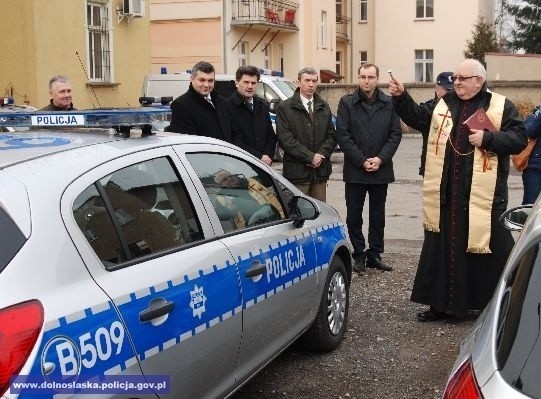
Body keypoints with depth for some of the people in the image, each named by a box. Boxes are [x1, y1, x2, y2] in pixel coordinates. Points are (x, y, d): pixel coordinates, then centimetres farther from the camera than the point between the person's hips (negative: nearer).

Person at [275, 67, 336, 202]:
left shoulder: (324, 107, 16)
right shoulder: (285, 107, -1)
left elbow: (332, 135, 11)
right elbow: (285, 139, -10)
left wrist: (321, 155, -7)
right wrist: (310, 157, -14)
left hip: (320, 170, 5)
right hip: (297, 171, -4)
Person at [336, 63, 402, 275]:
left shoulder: (389, 104, 3)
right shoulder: (347, 103, -1)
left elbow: (396, 134, 2)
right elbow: (342, 135, -6)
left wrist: (380, 158, -10)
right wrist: (362, 161, -12)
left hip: (381, 170, 1)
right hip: (355, 170, -1)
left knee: (378, 216, 9)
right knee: (354, 216, 4)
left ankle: (374, 255, 19)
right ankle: (359, 255, 14)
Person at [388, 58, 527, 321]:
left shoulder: (502, 107, 0)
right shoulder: (444, 105, 13)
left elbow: (519, 139, -6)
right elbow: (417, 118, 15)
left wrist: (488, 138, -18)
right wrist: (401, 97, 3)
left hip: (483, 196, -4)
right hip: (446, 195, 4)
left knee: (490, 250, 2)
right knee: (442, 249, 10)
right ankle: (441, 304, 22)